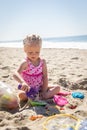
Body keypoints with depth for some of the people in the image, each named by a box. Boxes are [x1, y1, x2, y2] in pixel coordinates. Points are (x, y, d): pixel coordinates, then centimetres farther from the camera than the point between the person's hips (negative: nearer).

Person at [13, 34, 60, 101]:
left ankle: (41, 97, -27)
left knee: (57, 88, -12)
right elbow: (16, 74, -34)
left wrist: (44, 91, -13)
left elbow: (45, 77, -5)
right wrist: (23, 82, -54)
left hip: (40, 88, 4)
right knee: (21, 94, -34)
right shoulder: (25, 63, -18)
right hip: (29, 89, -4)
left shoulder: (42, 62, -6)